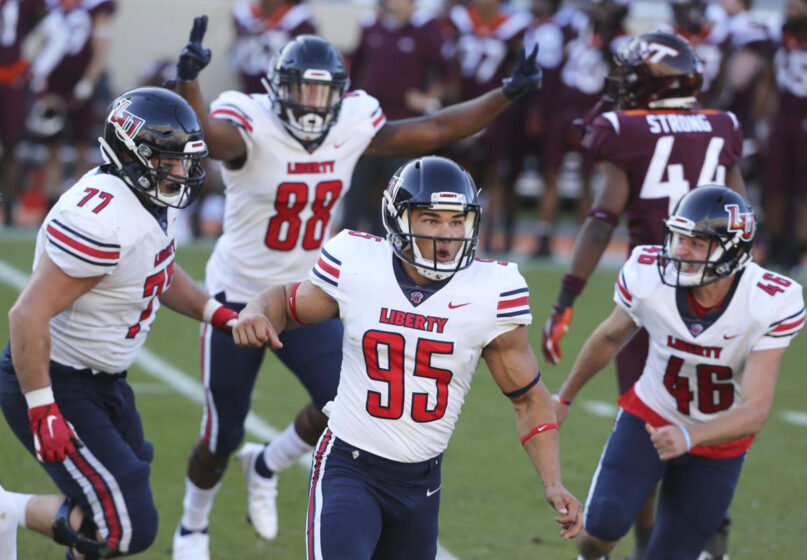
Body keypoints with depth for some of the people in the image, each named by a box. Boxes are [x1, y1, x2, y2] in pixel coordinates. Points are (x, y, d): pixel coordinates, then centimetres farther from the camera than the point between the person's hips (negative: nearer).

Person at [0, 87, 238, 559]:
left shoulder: (152, 202, 2)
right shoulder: (101, 220, -28)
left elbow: (162, 274, 23)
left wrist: (218, 314, 9)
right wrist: (43, 411, -28)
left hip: (102, 380, 10)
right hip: (55, 384, -10)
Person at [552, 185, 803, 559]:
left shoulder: (771, 306, -28)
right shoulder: (648, 276, -22)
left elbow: (755, 410, -29)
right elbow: (610, 337, 1)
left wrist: (688, 438, -47)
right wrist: (564, 397, 16)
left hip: (717, 442, 0)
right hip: (649, 417, 0)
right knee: (604, 522, -23)